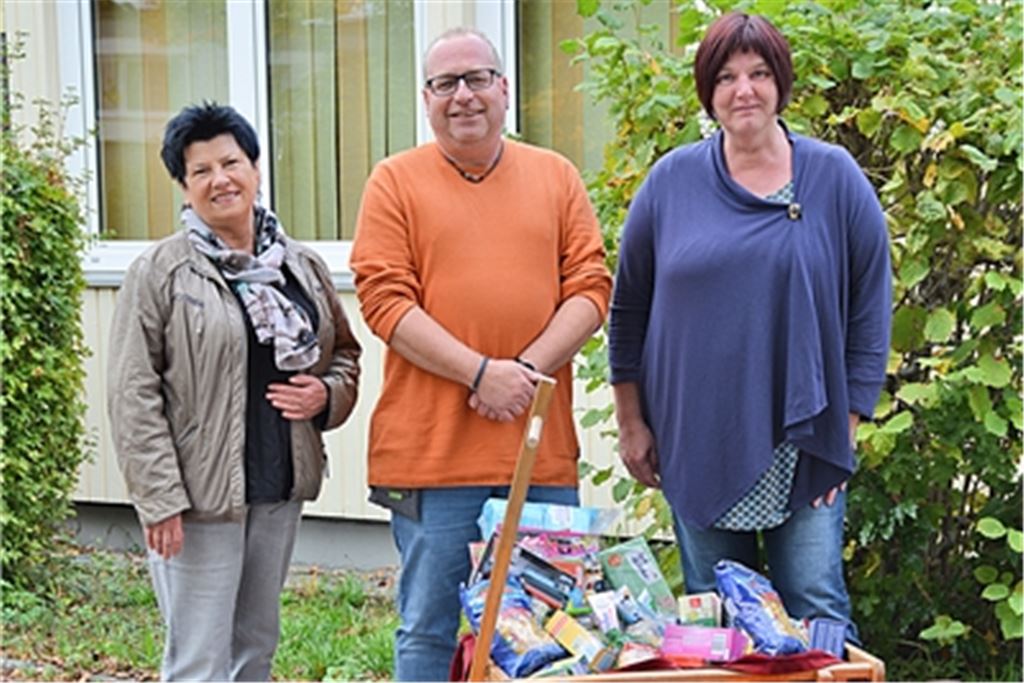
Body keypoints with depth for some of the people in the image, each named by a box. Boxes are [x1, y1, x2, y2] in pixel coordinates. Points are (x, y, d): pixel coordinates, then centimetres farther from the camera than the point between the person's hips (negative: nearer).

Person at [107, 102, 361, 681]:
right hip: (198, 495, -5)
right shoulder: (161, 271, -7)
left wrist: (326, 395, -3)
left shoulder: (304, 267, 9)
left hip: (281, 489, 6)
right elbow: (135, 394, -9)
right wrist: (159, 498, -15)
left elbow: (345, 356, 20)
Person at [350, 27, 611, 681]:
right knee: (429, 629, 4)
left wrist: (527, 370, -10)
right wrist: (481, 372, -14)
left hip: (541, 450, 3)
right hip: (432, 451, -2)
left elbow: (591, 287, 5)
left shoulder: (557, 177, 11)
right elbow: (384, 299, -6)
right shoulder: (396, 181, 4)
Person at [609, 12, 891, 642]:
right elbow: (630, 307, 10)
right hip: (696, 445, 2)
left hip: (803, 447, -1)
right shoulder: (672, 181, 3)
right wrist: (631, 422, 8)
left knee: (818, 611, -1)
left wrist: (847, 426, -3)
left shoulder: (835, 178, 0)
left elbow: (870, 312, 2)